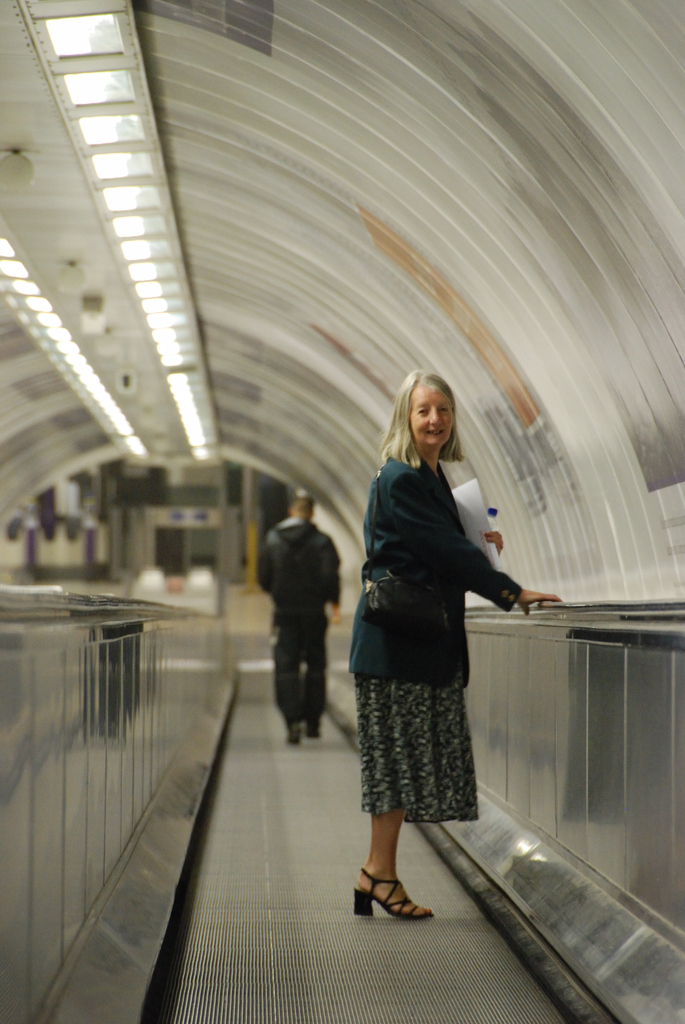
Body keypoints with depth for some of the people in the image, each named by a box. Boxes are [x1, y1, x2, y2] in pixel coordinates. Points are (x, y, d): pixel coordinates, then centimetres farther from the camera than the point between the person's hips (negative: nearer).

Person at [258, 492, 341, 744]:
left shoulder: (273, 539, 3)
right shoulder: (321, 541, -6)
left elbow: (263, 577, 6)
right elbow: (330, 576, -14)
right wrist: (334, 602, 1)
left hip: (284, 613, 1)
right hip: (314, 612, -1)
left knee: (286, 667, 1)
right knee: (315, 667, 11)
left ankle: (292, 720, -14)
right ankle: (313, 721, 14)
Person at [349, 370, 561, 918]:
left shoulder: (432, 477, 15)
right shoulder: (400, 479, -13)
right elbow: (445, 550, -18)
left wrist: (479, 545, 3)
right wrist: (511, 590, -15)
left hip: (428, 637, 9)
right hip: (398, 639, -9)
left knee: (406, 754, 7)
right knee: (399, 750, -5)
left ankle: (378, 873, 11)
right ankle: (380, 873, 1)